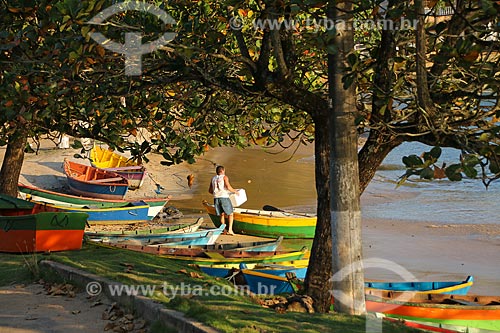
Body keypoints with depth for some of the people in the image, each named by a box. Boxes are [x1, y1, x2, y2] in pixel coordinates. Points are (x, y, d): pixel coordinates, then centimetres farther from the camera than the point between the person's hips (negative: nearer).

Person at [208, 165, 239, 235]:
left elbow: (210, 190, 16)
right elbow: (228, 187, -14)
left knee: (222, 215, 15)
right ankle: (230, 229, -7)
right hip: (224, 198, -5)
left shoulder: (213, 179, 15)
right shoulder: (224, 177, -1)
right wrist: (235, 191, 1)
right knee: (230, 214, 5)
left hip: (216, 198, 5)